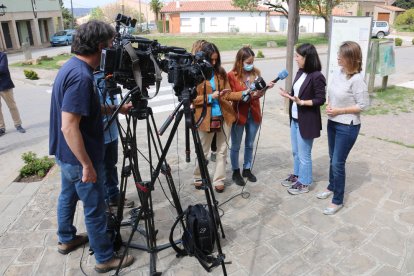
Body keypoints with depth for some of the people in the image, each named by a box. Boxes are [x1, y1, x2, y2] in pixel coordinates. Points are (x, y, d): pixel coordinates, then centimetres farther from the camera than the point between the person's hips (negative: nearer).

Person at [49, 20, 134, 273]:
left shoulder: (71, 66, 4)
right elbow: (69, 126, -29)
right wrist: (87, 165, -23)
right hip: (79, 157, -10)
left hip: (66, 153, 10)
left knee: (68, 195, 25)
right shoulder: (81, 76, -27)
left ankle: (67, 239, 45)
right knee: (95, 209, 4)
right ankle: (105, 259, 20)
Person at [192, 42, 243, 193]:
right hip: (206, 118, -4)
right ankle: (198, 178, 31)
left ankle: (219, 180, 21)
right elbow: (192, 99, -9)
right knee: (203, 151, 10)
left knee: (222, 150, 9)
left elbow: (228, 94, 4)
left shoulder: (221, 72, 7)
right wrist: (210, 97, -19)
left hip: (224, 116, 4)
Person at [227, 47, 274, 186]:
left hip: (253, 114, 4)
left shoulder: (256, 72, 2)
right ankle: (236, 172, 25)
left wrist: (265, 87, -15)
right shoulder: (232, 75, -11)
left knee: (250, 145, 16)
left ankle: (247, 169, 33)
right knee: (236, 146, 9)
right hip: (239, 115, -4)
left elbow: (258, 92, 6)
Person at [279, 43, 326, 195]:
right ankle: (297, 175, 39)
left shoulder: (317, 76, -19)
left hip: (306, 121, -8)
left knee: (304, 154, 5)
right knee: (295, 151, 21)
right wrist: (288, 95, 2)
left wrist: (301, 102, -27)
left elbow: (320, 100, -18)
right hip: (295, 119, 8)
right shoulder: (300, 73, 6)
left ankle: (304, 183, 21)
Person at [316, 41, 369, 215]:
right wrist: (329, 106, -5)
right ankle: (332, 187, 42)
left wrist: (339, 111, -18)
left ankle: (338, 201, 16)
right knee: (333, 159, 20)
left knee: (338, 163, -1)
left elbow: (363, 105, -18)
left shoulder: (356, 79, -21)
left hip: (348, 127, -7)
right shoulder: (337, 73, 0)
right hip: (332, 123, 7)